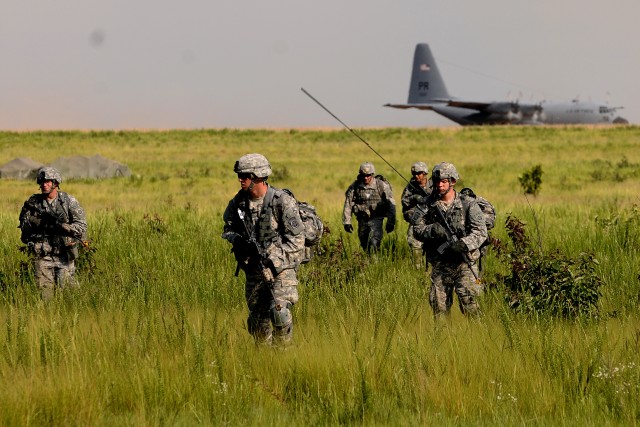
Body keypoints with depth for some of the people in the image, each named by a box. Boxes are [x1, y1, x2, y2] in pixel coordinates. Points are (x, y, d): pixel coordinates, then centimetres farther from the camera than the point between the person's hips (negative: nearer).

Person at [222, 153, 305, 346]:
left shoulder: (282, 201, -14)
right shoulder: (238, 202, 2)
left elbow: (296, 238, -12)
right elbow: (228, 228, 15)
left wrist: (271, 256, -19)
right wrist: (237, 239, -9)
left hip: (281, 269, -5)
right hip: (254, 271, 5)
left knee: (279, 312, -24)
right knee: (257, 321, 10)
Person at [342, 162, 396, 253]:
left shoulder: (381, 185, -11)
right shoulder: (355, 186, -5)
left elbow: (390, 204, -7)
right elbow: (348, 205, 1)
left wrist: (391, 222, -8)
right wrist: (347, 222, -1)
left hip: (376, 219, -3)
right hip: (362, 220, 3)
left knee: (374, 243, -21)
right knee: (364, 245, 11)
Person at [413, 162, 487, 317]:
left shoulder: (468, 204, -1)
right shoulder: (431, 206, 9)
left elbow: (480, 231, -8)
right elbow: (417, 229, 6)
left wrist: (465, 243, -28)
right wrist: (432, 230, -16)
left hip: (464, 264, -4)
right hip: (439, 266, 4)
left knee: (468, 301, -17)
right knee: (439, 306, 4)